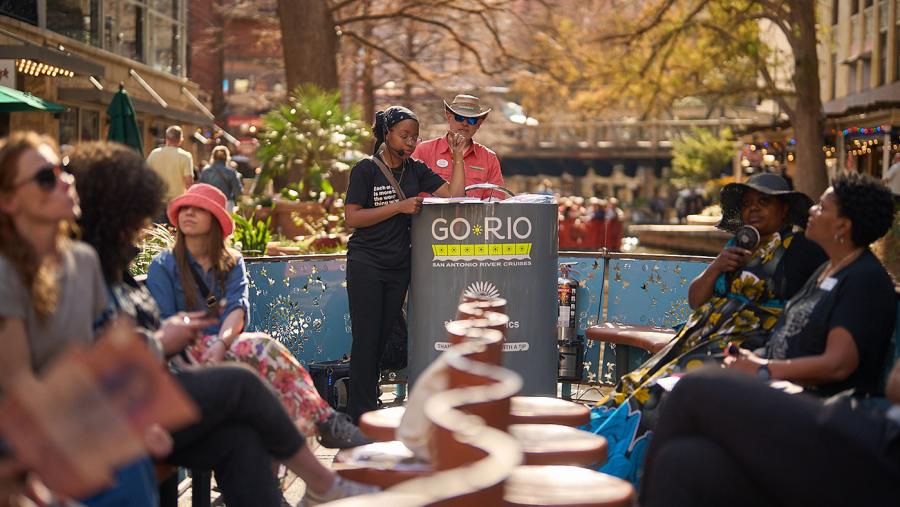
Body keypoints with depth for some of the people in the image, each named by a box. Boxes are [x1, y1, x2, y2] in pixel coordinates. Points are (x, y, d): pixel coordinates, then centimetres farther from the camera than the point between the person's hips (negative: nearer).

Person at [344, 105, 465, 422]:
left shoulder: (417, 170, 8)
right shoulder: (366, 169, -7)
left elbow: (454, 196, -1)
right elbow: (352, 218, -14)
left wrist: (458, 156, -6)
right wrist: (399, 207, -17)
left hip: (399, 265, 5)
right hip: (366, 265, -5)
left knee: (382, 337, 9)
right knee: (366, 338, -4)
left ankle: (362, 404, 18)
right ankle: (362, 415, 2)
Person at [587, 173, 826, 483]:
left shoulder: (801, 248, 0)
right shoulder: (737, 246, 22)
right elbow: (695, 299, 19)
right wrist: (717, 267, 2)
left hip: (748, 342, -8)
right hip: (705, 336, 8)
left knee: (666, 390, -27)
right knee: (636, 386, -10)